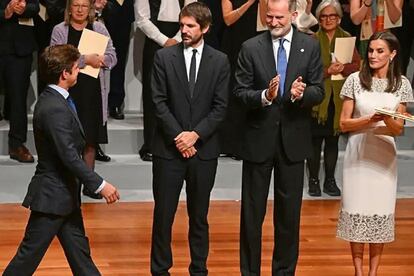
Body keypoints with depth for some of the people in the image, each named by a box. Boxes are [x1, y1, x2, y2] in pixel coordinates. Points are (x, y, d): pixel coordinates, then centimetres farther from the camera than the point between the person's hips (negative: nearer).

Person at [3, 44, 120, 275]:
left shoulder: (55, 100, 7)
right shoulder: (54, 109, -24)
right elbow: (69, 157, -26)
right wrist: (100, 185, -23)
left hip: (64, 193, 10)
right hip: (52, 195, -10)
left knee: (79, 251, 15)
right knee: (30, 254, 0)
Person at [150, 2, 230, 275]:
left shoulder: (220, 61, 2)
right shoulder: (164, 57, 0)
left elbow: (220, 106, -1)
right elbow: (159, 101, -3)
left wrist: (195, 135, -12)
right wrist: (178, 136, -11)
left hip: (204, 148, 1)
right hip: (169, 147, -1)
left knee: (199, 215, 10)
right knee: (163, 213, 2)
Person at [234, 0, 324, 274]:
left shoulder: (310, 46, 0)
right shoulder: (251, 48, -4)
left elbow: (319, 92, -1)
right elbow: (240, 92, -5)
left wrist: (302, 94, -23)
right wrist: (264, 96, -24)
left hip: (293, 139, 1)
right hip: (259, 138, -1)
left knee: (289, 211, 10)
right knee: (252, 211, 7)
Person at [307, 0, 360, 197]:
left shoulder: (347, 38, 7)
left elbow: (357, 65, 4)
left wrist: (343, 68, -13)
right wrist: (328, 71, -18)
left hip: (339, 98, 3)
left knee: (333, 140, 10)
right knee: (315, 140, -1)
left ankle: (330, 181, 18)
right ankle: (313, 180, 9)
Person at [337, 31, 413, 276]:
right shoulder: (355, 80, -3)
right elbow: (344, 124, -2)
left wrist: (388, 120, -19)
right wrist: (370, 119, -19)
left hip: (384, 154, 1)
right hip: (358, 153, -1)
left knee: (381, 210, 5)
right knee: (357, 209, 2)